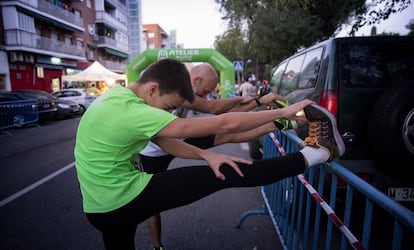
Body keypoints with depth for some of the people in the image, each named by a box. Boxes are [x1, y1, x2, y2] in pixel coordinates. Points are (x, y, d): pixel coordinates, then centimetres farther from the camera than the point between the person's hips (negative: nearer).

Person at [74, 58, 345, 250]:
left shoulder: (117, 97, 3)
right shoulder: (132, 113, -26)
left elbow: (164, 141, 5)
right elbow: (222, 125, -27)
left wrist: (206, 155, -8)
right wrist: (283, 112, -17)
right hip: (126, 200, -8)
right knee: (225, 175, -12)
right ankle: (315, 154, -3)